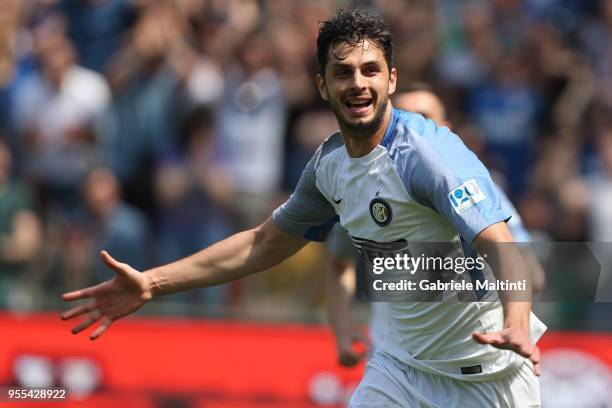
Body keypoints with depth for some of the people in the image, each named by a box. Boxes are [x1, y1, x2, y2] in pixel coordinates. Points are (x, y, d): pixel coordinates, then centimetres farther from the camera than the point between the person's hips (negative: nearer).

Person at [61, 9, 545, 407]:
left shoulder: (426, 151, -22)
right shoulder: (329, 162, 1)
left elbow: (501, 247, -32)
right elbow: (265, 242, 14)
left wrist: (516, 327, -52)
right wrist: (151, 284, 9)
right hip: (405, 364, 6)